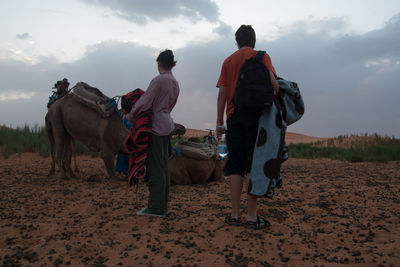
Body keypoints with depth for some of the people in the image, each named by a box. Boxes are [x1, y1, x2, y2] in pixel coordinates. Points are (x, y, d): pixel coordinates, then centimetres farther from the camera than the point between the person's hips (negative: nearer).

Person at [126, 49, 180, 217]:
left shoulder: (159, 80, -12)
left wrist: (130, 116, 0)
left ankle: (156, 207, 1)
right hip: (166, 124, 9)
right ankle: (163, 206, 20)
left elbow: (145, 102, -14)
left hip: (156, 126, -9)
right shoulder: (174, 83, 13)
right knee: (163, 166, 12)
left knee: (155, 167, -4)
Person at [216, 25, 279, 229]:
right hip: (255, 114, -3)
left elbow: (222, 92, 8)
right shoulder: (261, 56, 5)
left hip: (234, 116, 3)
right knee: (253, 165, -3)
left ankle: (235, 215, 8)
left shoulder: (228, 61, 15)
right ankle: (252, 217, -2)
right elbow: (271, 80, -12)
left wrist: (219, 122, 8)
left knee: (235, 166, 6)